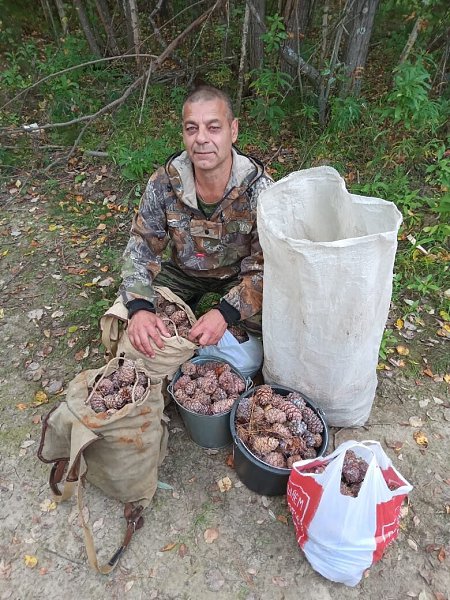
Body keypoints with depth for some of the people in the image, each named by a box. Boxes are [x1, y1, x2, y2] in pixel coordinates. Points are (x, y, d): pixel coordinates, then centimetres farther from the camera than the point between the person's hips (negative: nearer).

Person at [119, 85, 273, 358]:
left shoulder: (259, 188, -26)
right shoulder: (164, 183, -20)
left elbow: (267, 264, -23)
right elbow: (141, 249, -13)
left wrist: (226, 312, -38)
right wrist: (139, 308, -30)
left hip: (239, 275, -2)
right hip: (184, 271, 3)